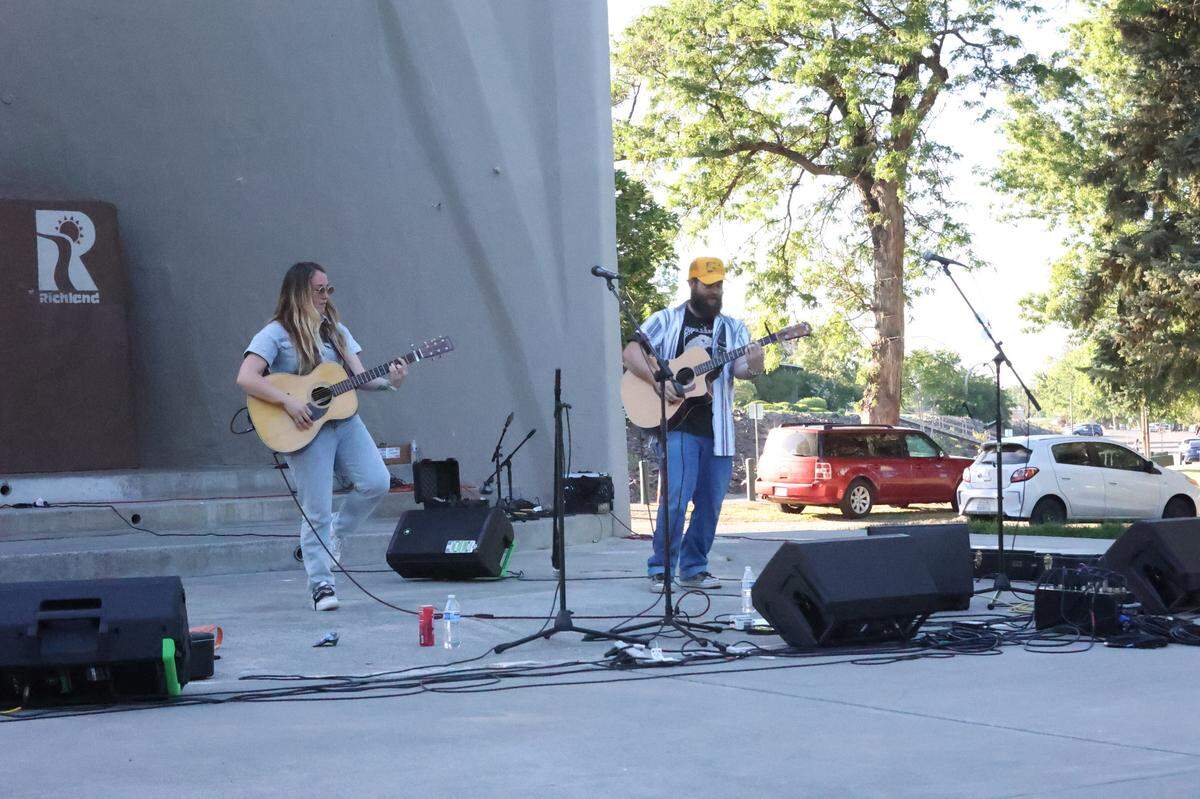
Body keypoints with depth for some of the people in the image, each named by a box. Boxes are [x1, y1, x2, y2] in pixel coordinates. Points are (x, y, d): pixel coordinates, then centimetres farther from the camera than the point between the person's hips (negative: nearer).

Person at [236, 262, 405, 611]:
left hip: (344, 419, 6)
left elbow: (358, 376, 12)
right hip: (305, 429, -6)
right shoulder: (276, 334, -5)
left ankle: (337, 532, 17)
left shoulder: (336, 330, 15)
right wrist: (288, 402, -23)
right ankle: (321, 584, 7)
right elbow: (246, 378, -16)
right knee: (317, 512, -5)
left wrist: (388, 382, -8)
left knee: (377, 482, -9)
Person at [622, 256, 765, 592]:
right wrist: (658, 381, -16)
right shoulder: (666, 321, 4)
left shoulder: (732, 328, 13)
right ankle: (660, 570, -3)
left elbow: (738, 368, 0)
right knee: (675, 498, -14)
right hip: (677, 425, -4)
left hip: (717, 429, 4)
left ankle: (693, 568, 20)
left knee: (711, 503, 7)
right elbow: (630, 353, -3)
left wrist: (752, 366, -23)